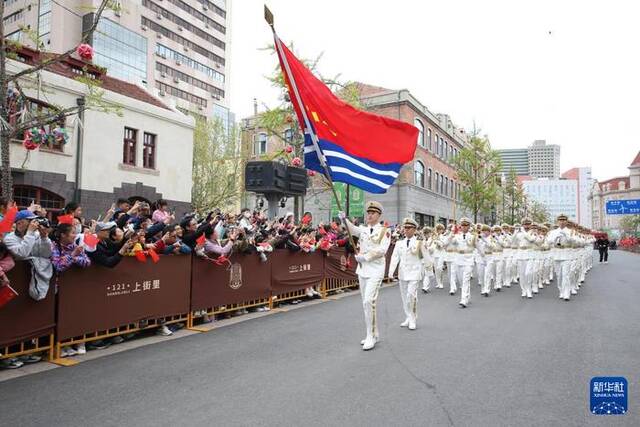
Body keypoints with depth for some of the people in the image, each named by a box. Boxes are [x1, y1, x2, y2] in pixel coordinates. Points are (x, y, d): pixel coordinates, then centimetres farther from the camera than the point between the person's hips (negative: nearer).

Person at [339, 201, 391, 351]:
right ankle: (374, 334, 24)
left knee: (368, 302, -15)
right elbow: (352, 229, -12)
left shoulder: (385, 231, -3)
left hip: (375, 270, -6)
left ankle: (370, 336, -5)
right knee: (367, 303, 12)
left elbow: (382, 250, -15)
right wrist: (344, 219, -30)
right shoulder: (363, 229, 10)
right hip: (362, 269, 6)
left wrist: (365, 256, -21)